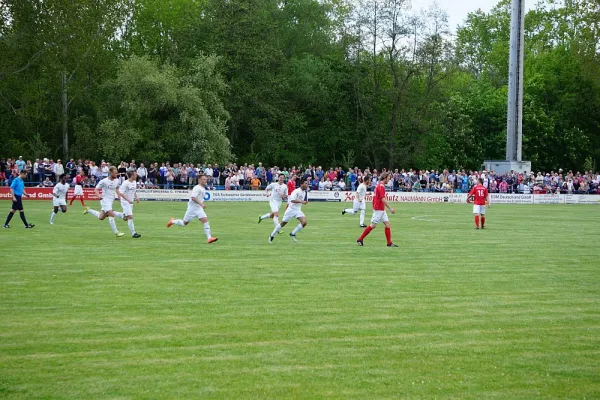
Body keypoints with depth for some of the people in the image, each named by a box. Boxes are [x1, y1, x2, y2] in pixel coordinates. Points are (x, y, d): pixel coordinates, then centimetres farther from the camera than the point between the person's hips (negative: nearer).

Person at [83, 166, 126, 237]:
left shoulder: (116, 180, 3)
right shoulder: (104, 181, -15)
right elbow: (96, 189, -9)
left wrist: (118, 194, 5)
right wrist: (98, 195, -28)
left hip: (111, 200, 7)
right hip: (105, 200, -7)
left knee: (101, 217, 12)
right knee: (111, 215, -20)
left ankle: (88, 210, 35)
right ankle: (116, 232, -14)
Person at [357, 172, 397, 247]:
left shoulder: (379, 185, 14)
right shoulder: (381, 186, -17)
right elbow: (383, 199, -23)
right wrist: (390, 208, -20)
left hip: (381, 209, 10)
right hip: (378, 209, -10)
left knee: (387, 223, 4)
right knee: (373, 225, -6)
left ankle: (389, 243, 3)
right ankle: (360, 239, 2)